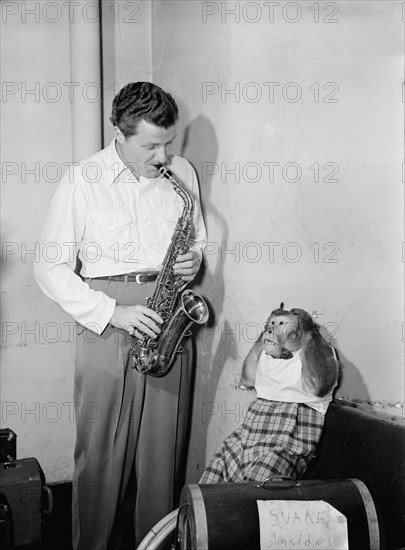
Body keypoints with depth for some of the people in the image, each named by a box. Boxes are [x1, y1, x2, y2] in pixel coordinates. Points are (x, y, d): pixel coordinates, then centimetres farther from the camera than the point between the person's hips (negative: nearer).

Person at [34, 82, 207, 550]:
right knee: (102, 453, 1)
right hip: (106, 326, -3)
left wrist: (193, 260, -3)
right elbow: (51, 268, -5)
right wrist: (113, 312, -15)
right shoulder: (82, 181, -4)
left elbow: (197, 241, 22)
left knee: (163, 449, 8)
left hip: (168, 326, 3)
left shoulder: (182, 174, 8)